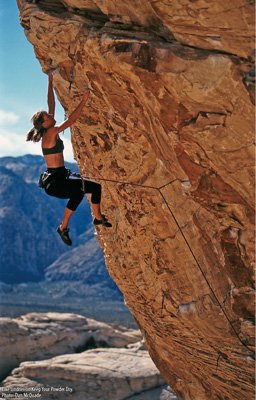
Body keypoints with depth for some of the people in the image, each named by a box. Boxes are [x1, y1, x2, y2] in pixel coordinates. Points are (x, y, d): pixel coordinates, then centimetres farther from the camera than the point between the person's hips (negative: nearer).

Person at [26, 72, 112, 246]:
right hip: (53, 182, -10)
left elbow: (51, 105, 13)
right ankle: (63, 227, -21)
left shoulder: (50, 132, 8)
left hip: (60, 178, 10)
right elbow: (71, 120, -22)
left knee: (95, 187, 12)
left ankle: (98, 217, 32)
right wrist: (84, 101, -19)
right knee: (79, 190, -35)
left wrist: (51, 83, 15)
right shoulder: (50, 133, -15)